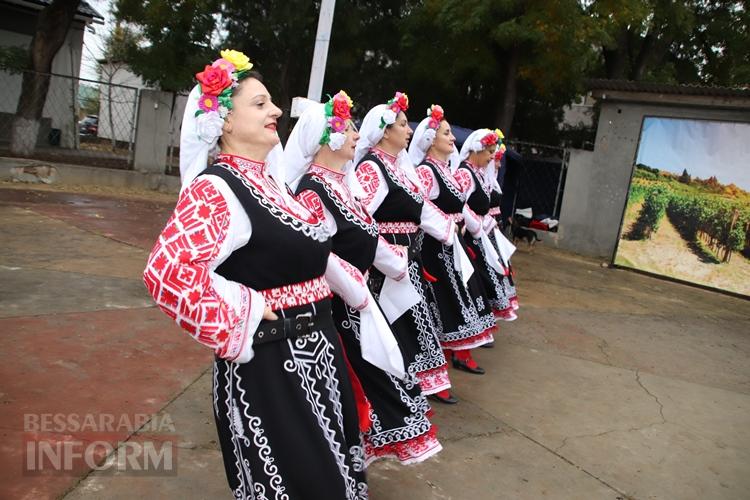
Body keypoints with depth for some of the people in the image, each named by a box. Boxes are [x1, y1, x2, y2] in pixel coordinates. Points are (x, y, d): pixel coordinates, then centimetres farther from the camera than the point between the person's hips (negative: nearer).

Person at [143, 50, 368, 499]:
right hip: (269, 366, -9)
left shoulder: (270, 182, 10)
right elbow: (167, 271, -31)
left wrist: (353, 289, 20)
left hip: (313, 354, 9)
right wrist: (240, 325, -21)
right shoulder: (216, 188, -18)